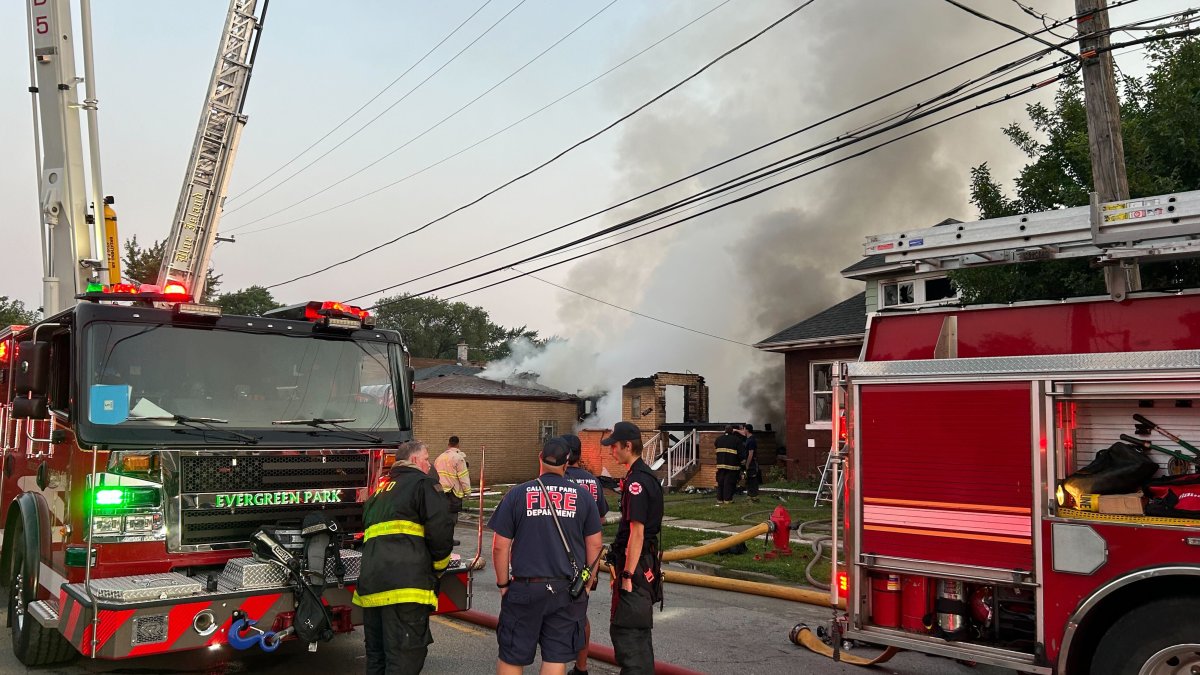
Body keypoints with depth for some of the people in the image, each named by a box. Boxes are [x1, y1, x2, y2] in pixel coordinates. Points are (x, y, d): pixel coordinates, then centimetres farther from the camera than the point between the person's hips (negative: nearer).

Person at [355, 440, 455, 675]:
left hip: (370, 584, 8)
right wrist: (438, 566, 6)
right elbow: (440, 530, -9)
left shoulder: (380, 491, 28)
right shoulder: (420, 483, 3)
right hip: (405, 585, -8)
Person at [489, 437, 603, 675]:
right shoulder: (583, 496, 1)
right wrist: (588, 583, 16)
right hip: (568, 591, 1)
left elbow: (500, 546, -3)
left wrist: (503, 584, 8)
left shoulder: (517, 495, -4)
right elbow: (594, 545, 5)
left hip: (525, 589, -1)